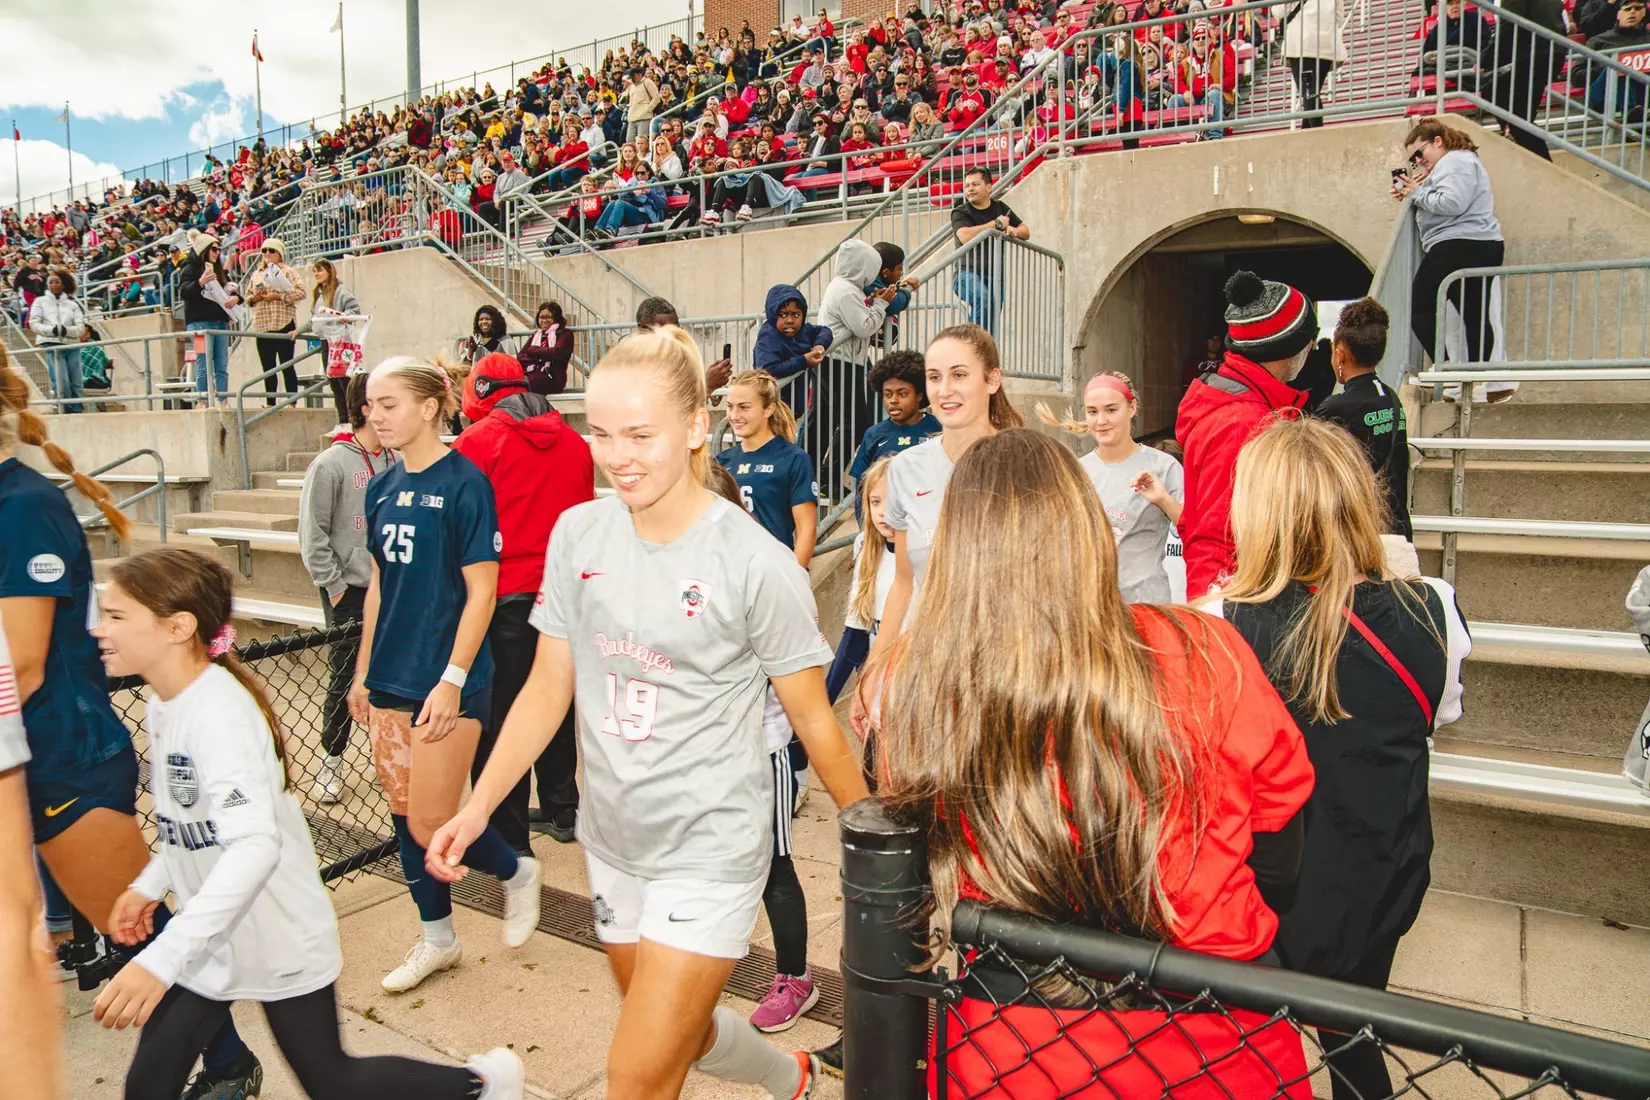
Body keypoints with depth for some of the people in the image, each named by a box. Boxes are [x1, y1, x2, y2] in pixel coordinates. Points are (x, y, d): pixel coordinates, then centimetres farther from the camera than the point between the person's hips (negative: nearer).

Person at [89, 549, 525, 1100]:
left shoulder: (218, 709, -28)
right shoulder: (162, 705, 1)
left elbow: (255, 845, -39)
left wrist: (163, 957, -44)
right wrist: (149, 885, 9)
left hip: (279, 940, -7)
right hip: (209, 937, 8)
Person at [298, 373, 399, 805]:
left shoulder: (396, 463, 6)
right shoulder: (331, 464, -9)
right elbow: (313, 535, -9)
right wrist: (335, 587, -10)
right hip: (350, 594, -4)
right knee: (344, 679, 5)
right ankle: (331, 760, 19)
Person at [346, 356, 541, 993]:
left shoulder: (463, 482, -12)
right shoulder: (382, 488, 9)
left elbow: (481, 590, -14)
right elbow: (380, 586, 15)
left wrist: (452, 679, -18)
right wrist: (363, 672, 15)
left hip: (445, 683, -7)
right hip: (391, 678, 7)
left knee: (432, 826, -4)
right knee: (402, 813, 13)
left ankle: (516, 872, 25)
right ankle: (437, 939, 30)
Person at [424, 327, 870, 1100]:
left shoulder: (757, 564, -17)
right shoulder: (578, 534, -3)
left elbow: (814, 721, -8)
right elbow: (548, 688, 4)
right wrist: (479, 806, -2)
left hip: (710, 851, -6)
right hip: (613, 841, 6)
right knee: (684, 1035, 24)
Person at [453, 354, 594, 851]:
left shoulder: (477, 440, -8)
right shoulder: (575, 443, 6)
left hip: (505, 595, -5)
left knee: (501, 714, 3)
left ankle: (509, 838, 8)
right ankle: (561, 811, 31)